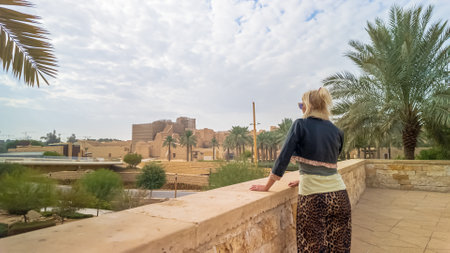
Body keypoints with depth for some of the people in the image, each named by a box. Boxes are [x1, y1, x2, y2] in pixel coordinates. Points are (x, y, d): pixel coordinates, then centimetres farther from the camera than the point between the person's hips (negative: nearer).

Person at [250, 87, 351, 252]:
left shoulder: (300, 125, -5)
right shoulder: (337, 132, 10)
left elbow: (283, 159, -7)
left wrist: (266, 187, 2)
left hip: (313, 197, -5)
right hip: (339, 195, 5)